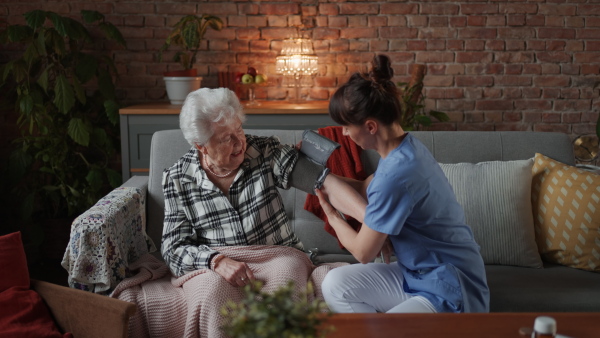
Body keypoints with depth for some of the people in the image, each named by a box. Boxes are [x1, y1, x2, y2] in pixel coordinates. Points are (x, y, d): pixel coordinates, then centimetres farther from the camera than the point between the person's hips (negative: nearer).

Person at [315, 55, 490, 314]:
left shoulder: (395, 174, -27)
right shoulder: (408, 145, 1)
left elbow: (363, 252, -14)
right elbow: (367, 188, 20)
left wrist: (331, 215, 4)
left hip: (449, 295, -9)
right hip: (418, 273, 9)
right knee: (336, 284, -2)